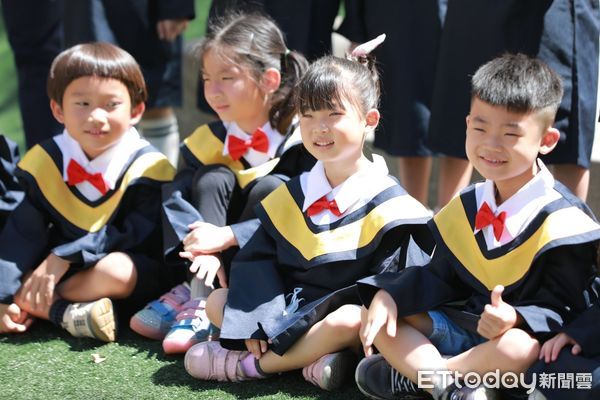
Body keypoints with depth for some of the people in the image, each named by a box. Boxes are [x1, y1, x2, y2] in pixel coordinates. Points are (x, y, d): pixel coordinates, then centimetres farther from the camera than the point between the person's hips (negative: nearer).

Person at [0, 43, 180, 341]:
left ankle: (38, 303, -17)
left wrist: (64, 256, -25)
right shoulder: (44, 162, -3)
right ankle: (66, 313, -26)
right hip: (60, 270, 5)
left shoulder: (146, 167, -15)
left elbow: (138, 237, -20)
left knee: (115, 269, -37)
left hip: (138, 278, -4)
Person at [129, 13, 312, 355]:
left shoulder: (301, 140, -15)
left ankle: (204, 307, -28)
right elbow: (175, 195, -15)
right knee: (213, 178, -16)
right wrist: (203, 247, -33)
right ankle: (202, 298, -28)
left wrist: (228, 237, -32)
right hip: (219, 266, 3)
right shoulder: (210, 139, -2)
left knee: (271, 186, -27)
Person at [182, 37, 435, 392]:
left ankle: (253, 364, -17)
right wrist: (259, 325, -14)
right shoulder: (290, 196, 8)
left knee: (349, 320, -36)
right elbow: (256, 260, 6)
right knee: (218, 302, -6)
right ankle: (311, 355, -19)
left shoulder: (386, 206, -9)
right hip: (284, 312, 6)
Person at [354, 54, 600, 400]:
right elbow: (440, 279, 10)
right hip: (466, 327, 7)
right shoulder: (464, 209, 7)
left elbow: (562, 306, -17)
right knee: (379, 314, -2)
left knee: (517, 347, -41)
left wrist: (516, 318, -37)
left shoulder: (562, 220, -16)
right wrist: (389, 296, -8)